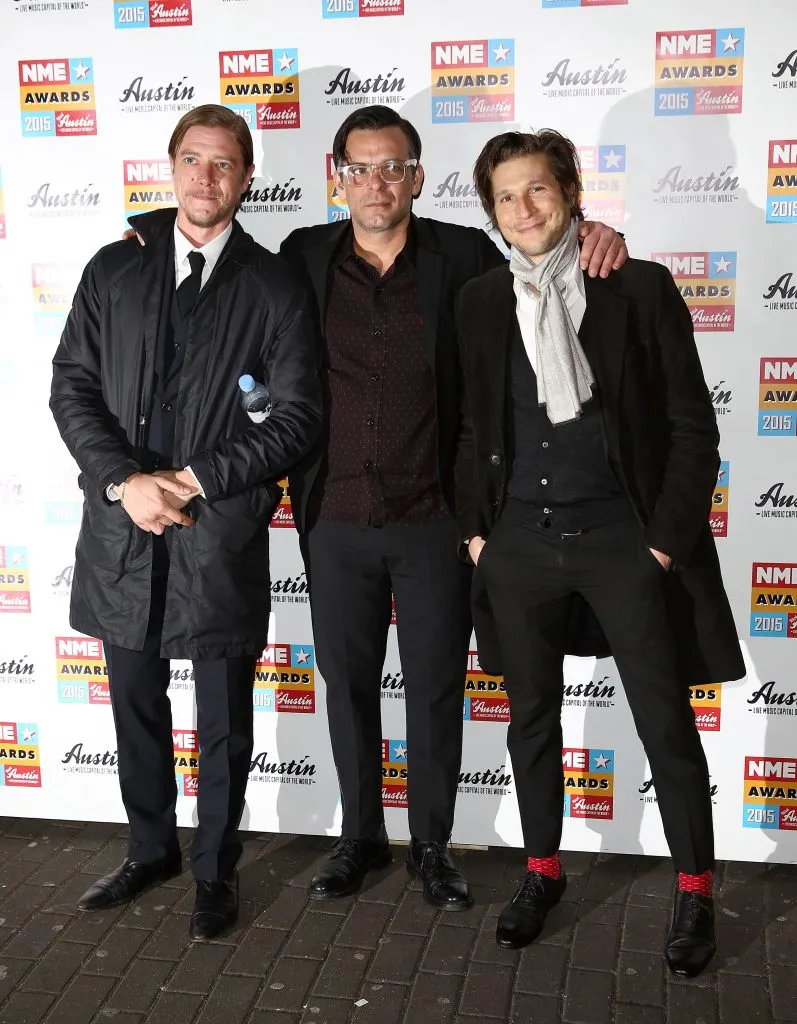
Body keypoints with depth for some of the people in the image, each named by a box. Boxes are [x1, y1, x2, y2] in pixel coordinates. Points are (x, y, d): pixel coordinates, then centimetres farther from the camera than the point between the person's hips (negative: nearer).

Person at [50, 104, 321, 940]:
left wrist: (197, 480, -13)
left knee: (223, 721, 9)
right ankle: (150, 849, 39)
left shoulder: (274, 286, -1)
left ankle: (215, 870, 30)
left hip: (221, 532, -2)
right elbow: (71, 386, 3)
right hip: (121, 526, 3)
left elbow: (297, 415, -6)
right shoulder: (114, 269, 6)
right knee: (136, 706, 17)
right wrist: (124, 480, -12)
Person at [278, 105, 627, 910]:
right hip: (335, 522, 2)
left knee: (435, 691, 10)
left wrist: (593, 238, -9)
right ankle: (360, 836, 35)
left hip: (433, 522, -1)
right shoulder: (303, 257, 2)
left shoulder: (461, 256, -2)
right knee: (348, 685, 15)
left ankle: (431, 845, 30)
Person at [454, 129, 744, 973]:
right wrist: (475, 527, 8)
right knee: (532, 717, 14)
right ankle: (542, 872, 33)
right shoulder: (480, 303, 6)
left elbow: (692, 426, -3)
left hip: (623, 541, -3)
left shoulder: (641, 289, -3)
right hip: (519, 544, 3)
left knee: (667, 724, 5)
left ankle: (695, 892, 23)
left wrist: (669, 539, -8)